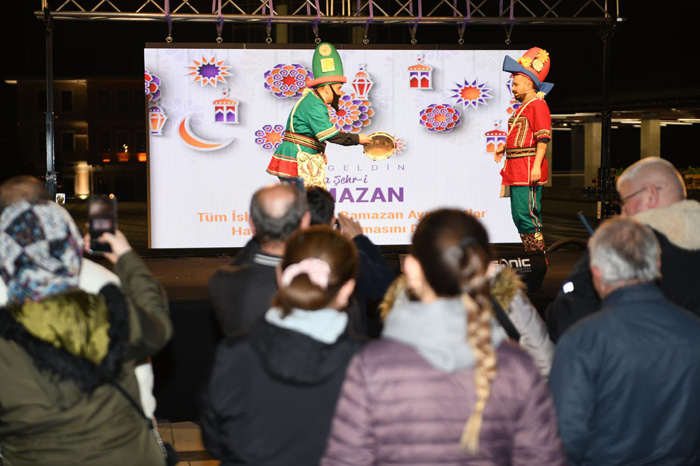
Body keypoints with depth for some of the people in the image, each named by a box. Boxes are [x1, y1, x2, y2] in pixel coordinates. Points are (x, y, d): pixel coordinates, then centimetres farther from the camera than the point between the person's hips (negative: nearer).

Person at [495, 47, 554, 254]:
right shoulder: (523, 107, 21)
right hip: (516, 171, 10)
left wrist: (536, 166, -23)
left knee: (526, 215, -11)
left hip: (529, 170, -10)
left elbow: (543, 138, -16)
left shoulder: (537, 105, -8)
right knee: (519, 216, 11)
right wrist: (504, 150, 15)